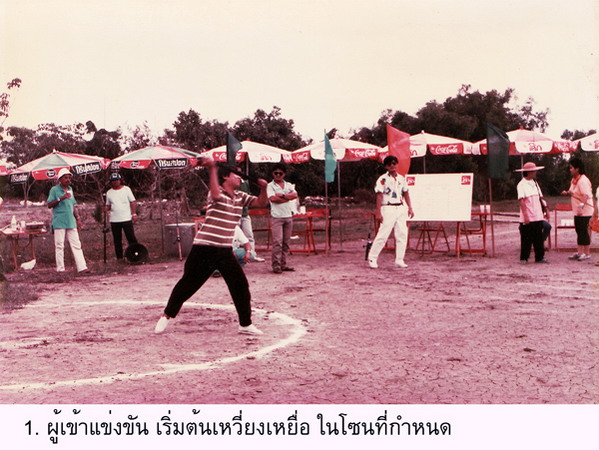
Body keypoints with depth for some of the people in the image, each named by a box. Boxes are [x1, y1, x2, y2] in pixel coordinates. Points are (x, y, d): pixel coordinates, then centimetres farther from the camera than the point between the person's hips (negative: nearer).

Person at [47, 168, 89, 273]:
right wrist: (61, 198, -20)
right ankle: (60, 269, 5)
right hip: (59, 223, -6)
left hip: (71, 222, 6)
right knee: (59, 246, -1)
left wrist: (78, 219, 16)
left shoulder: (70, 189, 16)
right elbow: (49, 205, -9)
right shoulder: (54, 190, -2)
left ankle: (82, 267, 0)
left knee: (76, 245, 1)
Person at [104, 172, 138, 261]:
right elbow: (108, 206, 15)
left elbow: (132, 202, 2)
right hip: (114, 220, 3)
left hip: (126, 219, -3)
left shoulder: (126, 189, 3)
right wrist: (106, 208, -8)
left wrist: (134, 214, -6)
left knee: (131, 238, -4)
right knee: (117, 240, 6)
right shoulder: (109, 193, 11)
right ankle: (119, 257, 11)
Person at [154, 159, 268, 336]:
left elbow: (261, 203, 10)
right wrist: (212, 169, -35)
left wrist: (263, 188, -9)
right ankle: (167, 315, 20)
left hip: (225, 250, 6)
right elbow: (216, 195, -33)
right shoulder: (217, 192, -9)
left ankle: (245, 324, 11)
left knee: (240, 285, 0)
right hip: (204, 248, -6)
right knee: (188, 283, 4)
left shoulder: (240, 197, 11)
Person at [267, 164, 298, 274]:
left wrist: (282, 195, -12)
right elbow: (273, 198, -14)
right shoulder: (270, 186, 1)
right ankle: (276, 265, -8)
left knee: (286, 242, 6)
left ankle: (283, 264, 12)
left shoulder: (289, 185, 15)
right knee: (277, 242, -11)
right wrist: (288, 198, -8)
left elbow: (295, 195, -2)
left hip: (288, 216, 5)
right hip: (276, 217, -5)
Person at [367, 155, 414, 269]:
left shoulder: (401, 178, 13)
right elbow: (379, 196, -8)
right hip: (388, 208, -6)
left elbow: (406, 194, 18)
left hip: (401, 208, 6)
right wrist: (378, 212, -14)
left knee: (402, 234, 2)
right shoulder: (383, 179, -4)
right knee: (383, 235, -8)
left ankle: (399, 260, 9)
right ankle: (372, 258, 2)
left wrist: (410, 208, 9)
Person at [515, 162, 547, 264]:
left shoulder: (534, 183, 14)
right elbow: (521, 201, -15)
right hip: (527, 219, -6)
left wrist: (542, 213, 13)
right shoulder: (521, 185, -9)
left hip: (537, 217, 7)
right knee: (526, 239, 0)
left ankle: (540, 257, 14)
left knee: (539, 237, 7)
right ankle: (524, 258, 8)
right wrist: (525, 216, -20)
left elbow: (539, 199, 18)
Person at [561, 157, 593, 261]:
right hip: (577, 211, 9)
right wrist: (567, 193, 7)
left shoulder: (583, 180, -18)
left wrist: (581, 206, -36)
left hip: (584, 211, -9)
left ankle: (587, 253, 3)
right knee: (579, 231, 12)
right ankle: (579, 252, 18)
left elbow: (586, 195, -27)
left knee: (583, 231, -5)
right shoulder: (574, 180, 12)